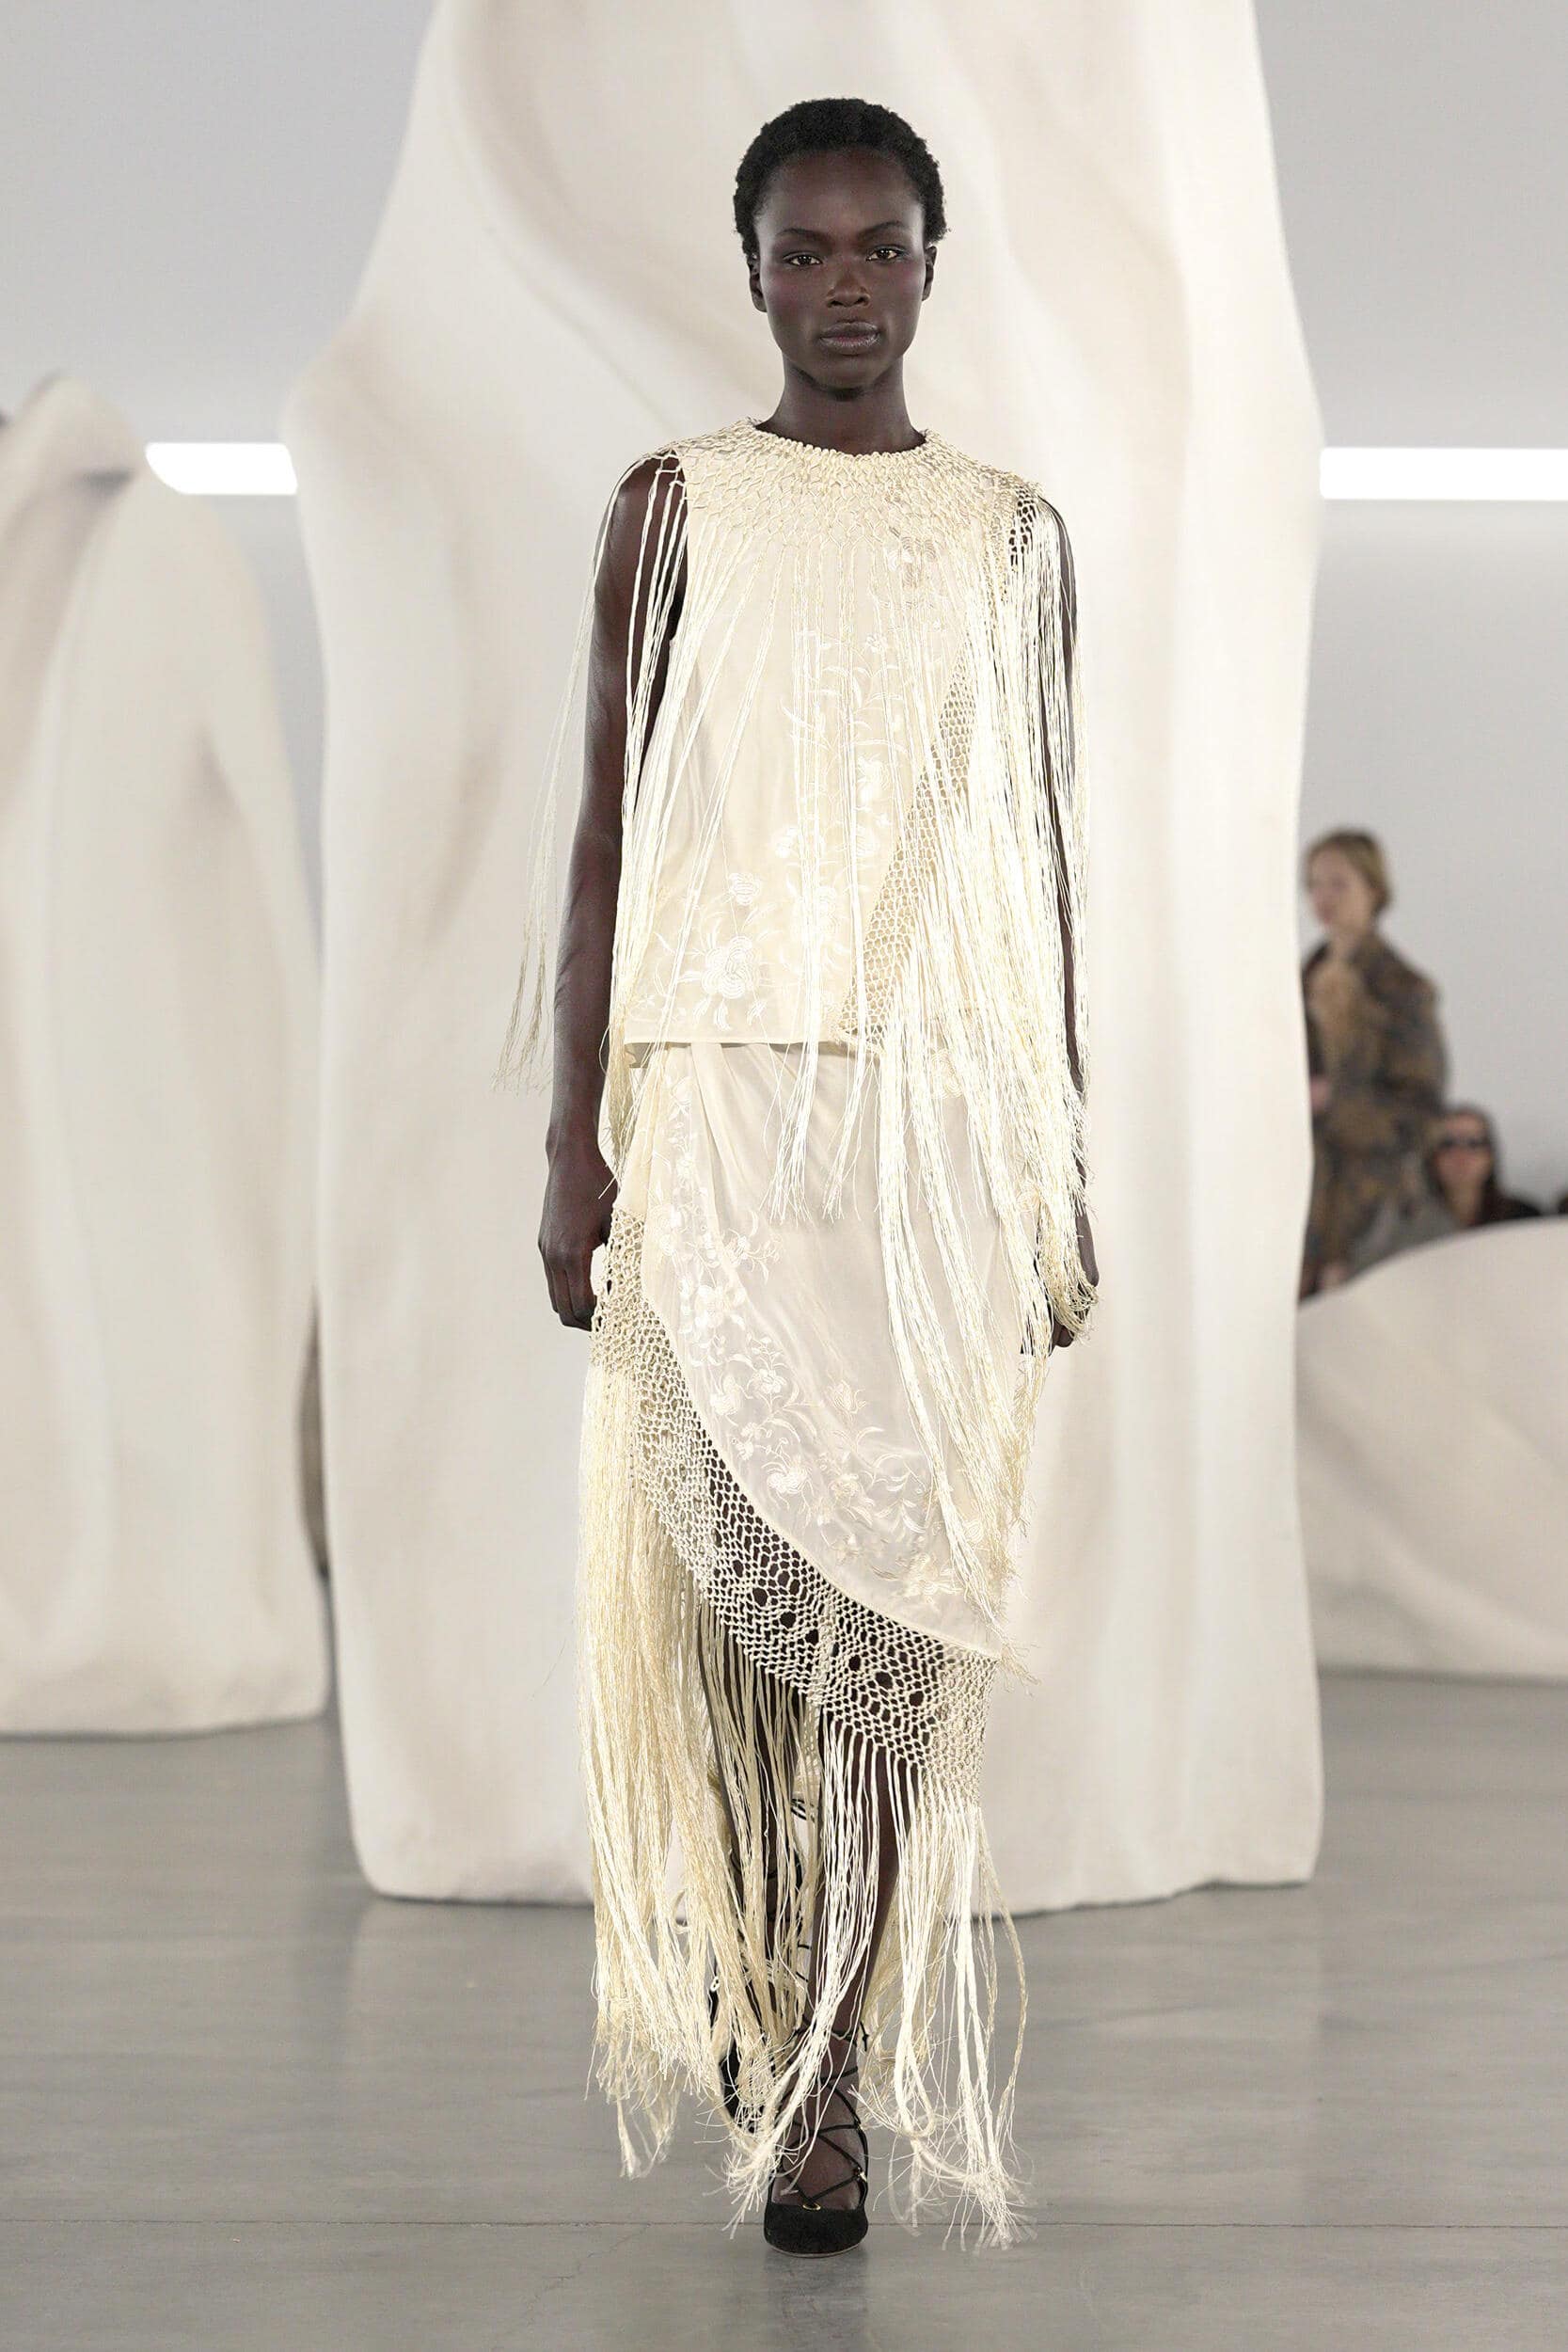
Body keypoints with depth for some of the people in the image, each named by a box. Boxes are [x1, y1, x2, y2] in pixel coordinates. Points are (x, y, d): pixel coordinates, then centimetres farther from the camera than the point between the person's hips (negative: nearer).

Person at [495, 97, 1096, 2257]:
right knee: (720, 1571, -5)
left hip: (948, 1108, 1)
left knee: (904, 1602, -7)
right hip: (716, 1091, -1)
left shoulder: (1016, 535, 12)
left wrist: (1066, 1166, 8)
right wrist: (572, 1139, -3)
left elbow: (1045, 862, 13)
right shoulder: (676, 509, 8)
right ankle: (768, 2015, 13)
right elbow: (604, 833, 5)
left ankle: (830, 2076, -6)